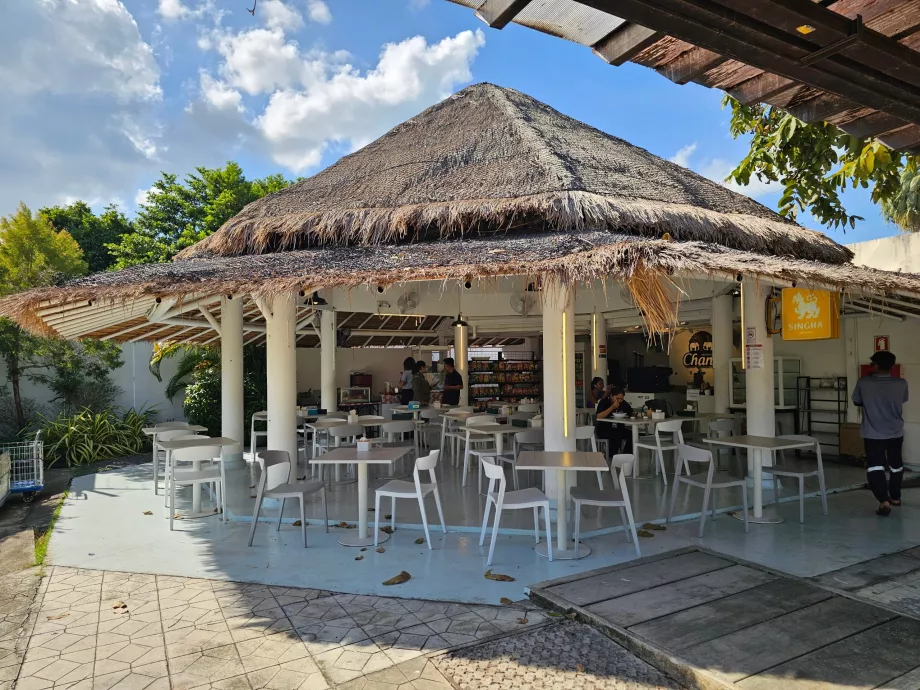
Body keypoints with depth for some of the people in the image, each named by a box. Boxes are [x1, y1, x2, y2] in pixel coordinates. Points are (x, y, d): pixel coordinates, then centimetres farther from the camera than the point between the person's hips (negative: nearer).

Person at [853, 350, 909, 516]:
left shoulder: (863, 383, -13)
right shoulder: (901, 384, -8)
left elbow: (856, 402, 2)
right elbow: (902, 401, 11)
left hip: (873, 434, -3)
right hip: (896, 433, 3)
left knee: (875, 466, -1)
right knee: (896, 464, 21)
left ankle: (884, 501, -17)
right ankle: (895, 497, 35)